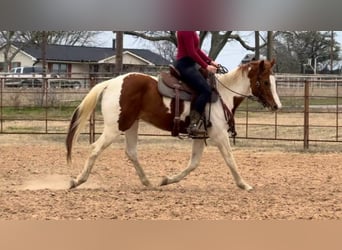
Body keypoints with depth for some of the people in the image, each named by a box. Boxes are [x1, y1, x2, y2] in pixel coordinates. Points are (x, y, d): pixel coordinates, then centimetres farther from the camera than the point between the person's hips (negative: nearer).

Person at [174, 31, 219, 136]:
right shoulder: (186, 31, -17)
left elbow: (196, 49, 20)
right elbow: (191, 52, -20)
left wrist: (210, 61, 13)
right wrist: (206, 66, -17)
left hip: (189, 64, 11)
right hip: (185, 65, -11)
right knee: (205, 90, -20)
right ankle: (193, 124, -22)